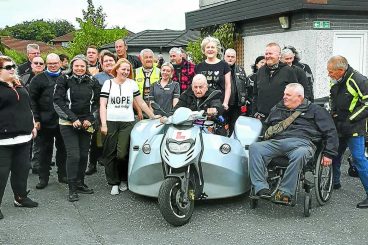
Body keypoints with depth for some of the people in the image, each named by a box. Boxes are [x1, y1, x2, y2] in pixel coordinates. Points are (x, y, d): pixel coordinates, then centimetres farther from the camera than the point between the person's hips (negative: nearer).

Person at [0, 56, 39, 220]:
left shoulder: (19, 86, 16)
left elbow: (28, 107, 23)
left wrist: (32, 126, 20)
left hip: (23, 136, 8)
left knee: (22, 168, 15)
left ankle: (20, 197, 30)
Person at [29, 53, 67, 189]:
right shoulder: (39, 79, 3)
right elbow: (32, 100, 0)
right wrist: (36, 119, -7)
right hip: (45, 121, -2)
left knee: (62, 148, 10)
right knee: (45, 150, 6)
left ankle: (62, 175, 23)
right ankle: (43, 177, 16)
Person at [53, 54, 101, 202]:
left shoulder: (92, 81, 7)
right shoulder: (64, 80, -2)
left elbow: (97, 102, 9)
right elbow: (58, 101, -7)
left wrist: (89, 119, -3)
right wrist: (73, 119, -13)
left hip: (86, 124, 4)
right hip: (68, 124, -3)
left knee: (84, 155, 6)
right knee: (73, 155, -11)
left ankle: (80, 184, 21)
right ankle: (72, 189, -3)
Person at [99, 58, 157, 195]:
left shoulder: (132, 84, 11)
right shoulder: (108, 83, 7)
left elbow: (141, 103, 14)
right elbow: (102, 105, 2)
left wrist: (153, 117, 13)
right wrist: (103, 124, -6)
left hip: (127, 123, 0)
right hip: (111, 122, 0)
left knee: (122, 154, -9)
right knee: (110, 154, 0)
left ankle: (124, 180, 12)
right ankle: (114, 182, 12)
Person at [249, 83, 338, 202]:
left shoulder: (314, 110, 18)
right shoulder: (277, 109, 31)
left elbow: (331, 132, 14)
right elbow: (266, 126, 39)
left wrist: (329, 154, 5)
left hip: (301, 142, -3)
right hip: (275, 142, 3)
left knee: (300, 154, -41)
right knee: (254, 147, -26)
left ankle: (285, 192, -35)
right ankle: (261, 188, -33)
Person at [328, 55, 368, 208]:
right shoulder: (335, 82, 7)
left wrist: (349, 120, -19)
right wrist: (333, 115, 10)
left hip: (354, 128, -8)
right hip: (338, 127, 8)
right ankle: (334, 183, 37)